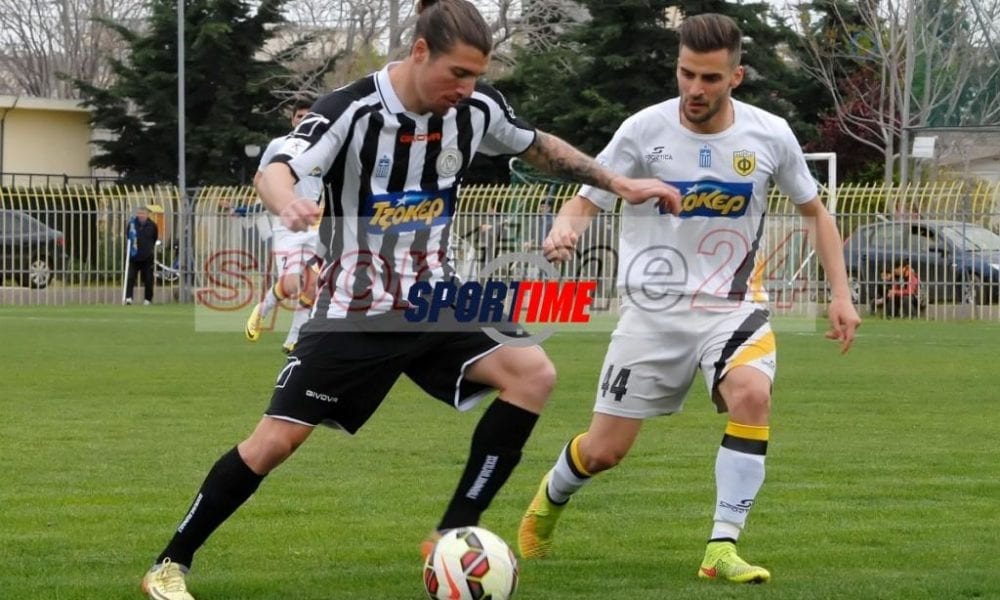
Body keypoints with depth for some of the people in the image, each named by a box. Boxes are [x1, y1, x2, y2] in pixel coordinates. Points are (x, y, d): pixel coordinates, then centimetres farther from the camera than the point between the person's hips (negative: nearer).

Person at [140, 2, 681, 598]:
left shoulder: (477, 107, -6)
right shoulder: (352, 111, -21)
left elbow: (539, 146, 15)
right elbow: (276, 172, -35)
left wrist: (620, 183, 13)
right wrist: (290, 203, -58)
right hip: (355, 312, -4)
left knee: (533, 372, -16)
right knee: (276, 439, -8)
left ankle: (452, 537, -10)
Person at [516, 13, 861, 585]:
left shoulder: (770, 135, -5)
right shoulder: (643, 131, -10)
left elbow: (816, 212, 9)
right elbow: (585, 201, -5)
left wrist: (841, 295, 3)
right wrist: (565, 228, -29)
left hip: (733, 306, 1)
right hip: (654, 308, 0)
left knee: (752, 393, -32)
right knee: (603, 451, 2)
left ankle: (723, 548, -24)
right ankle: (550, 499, 39)